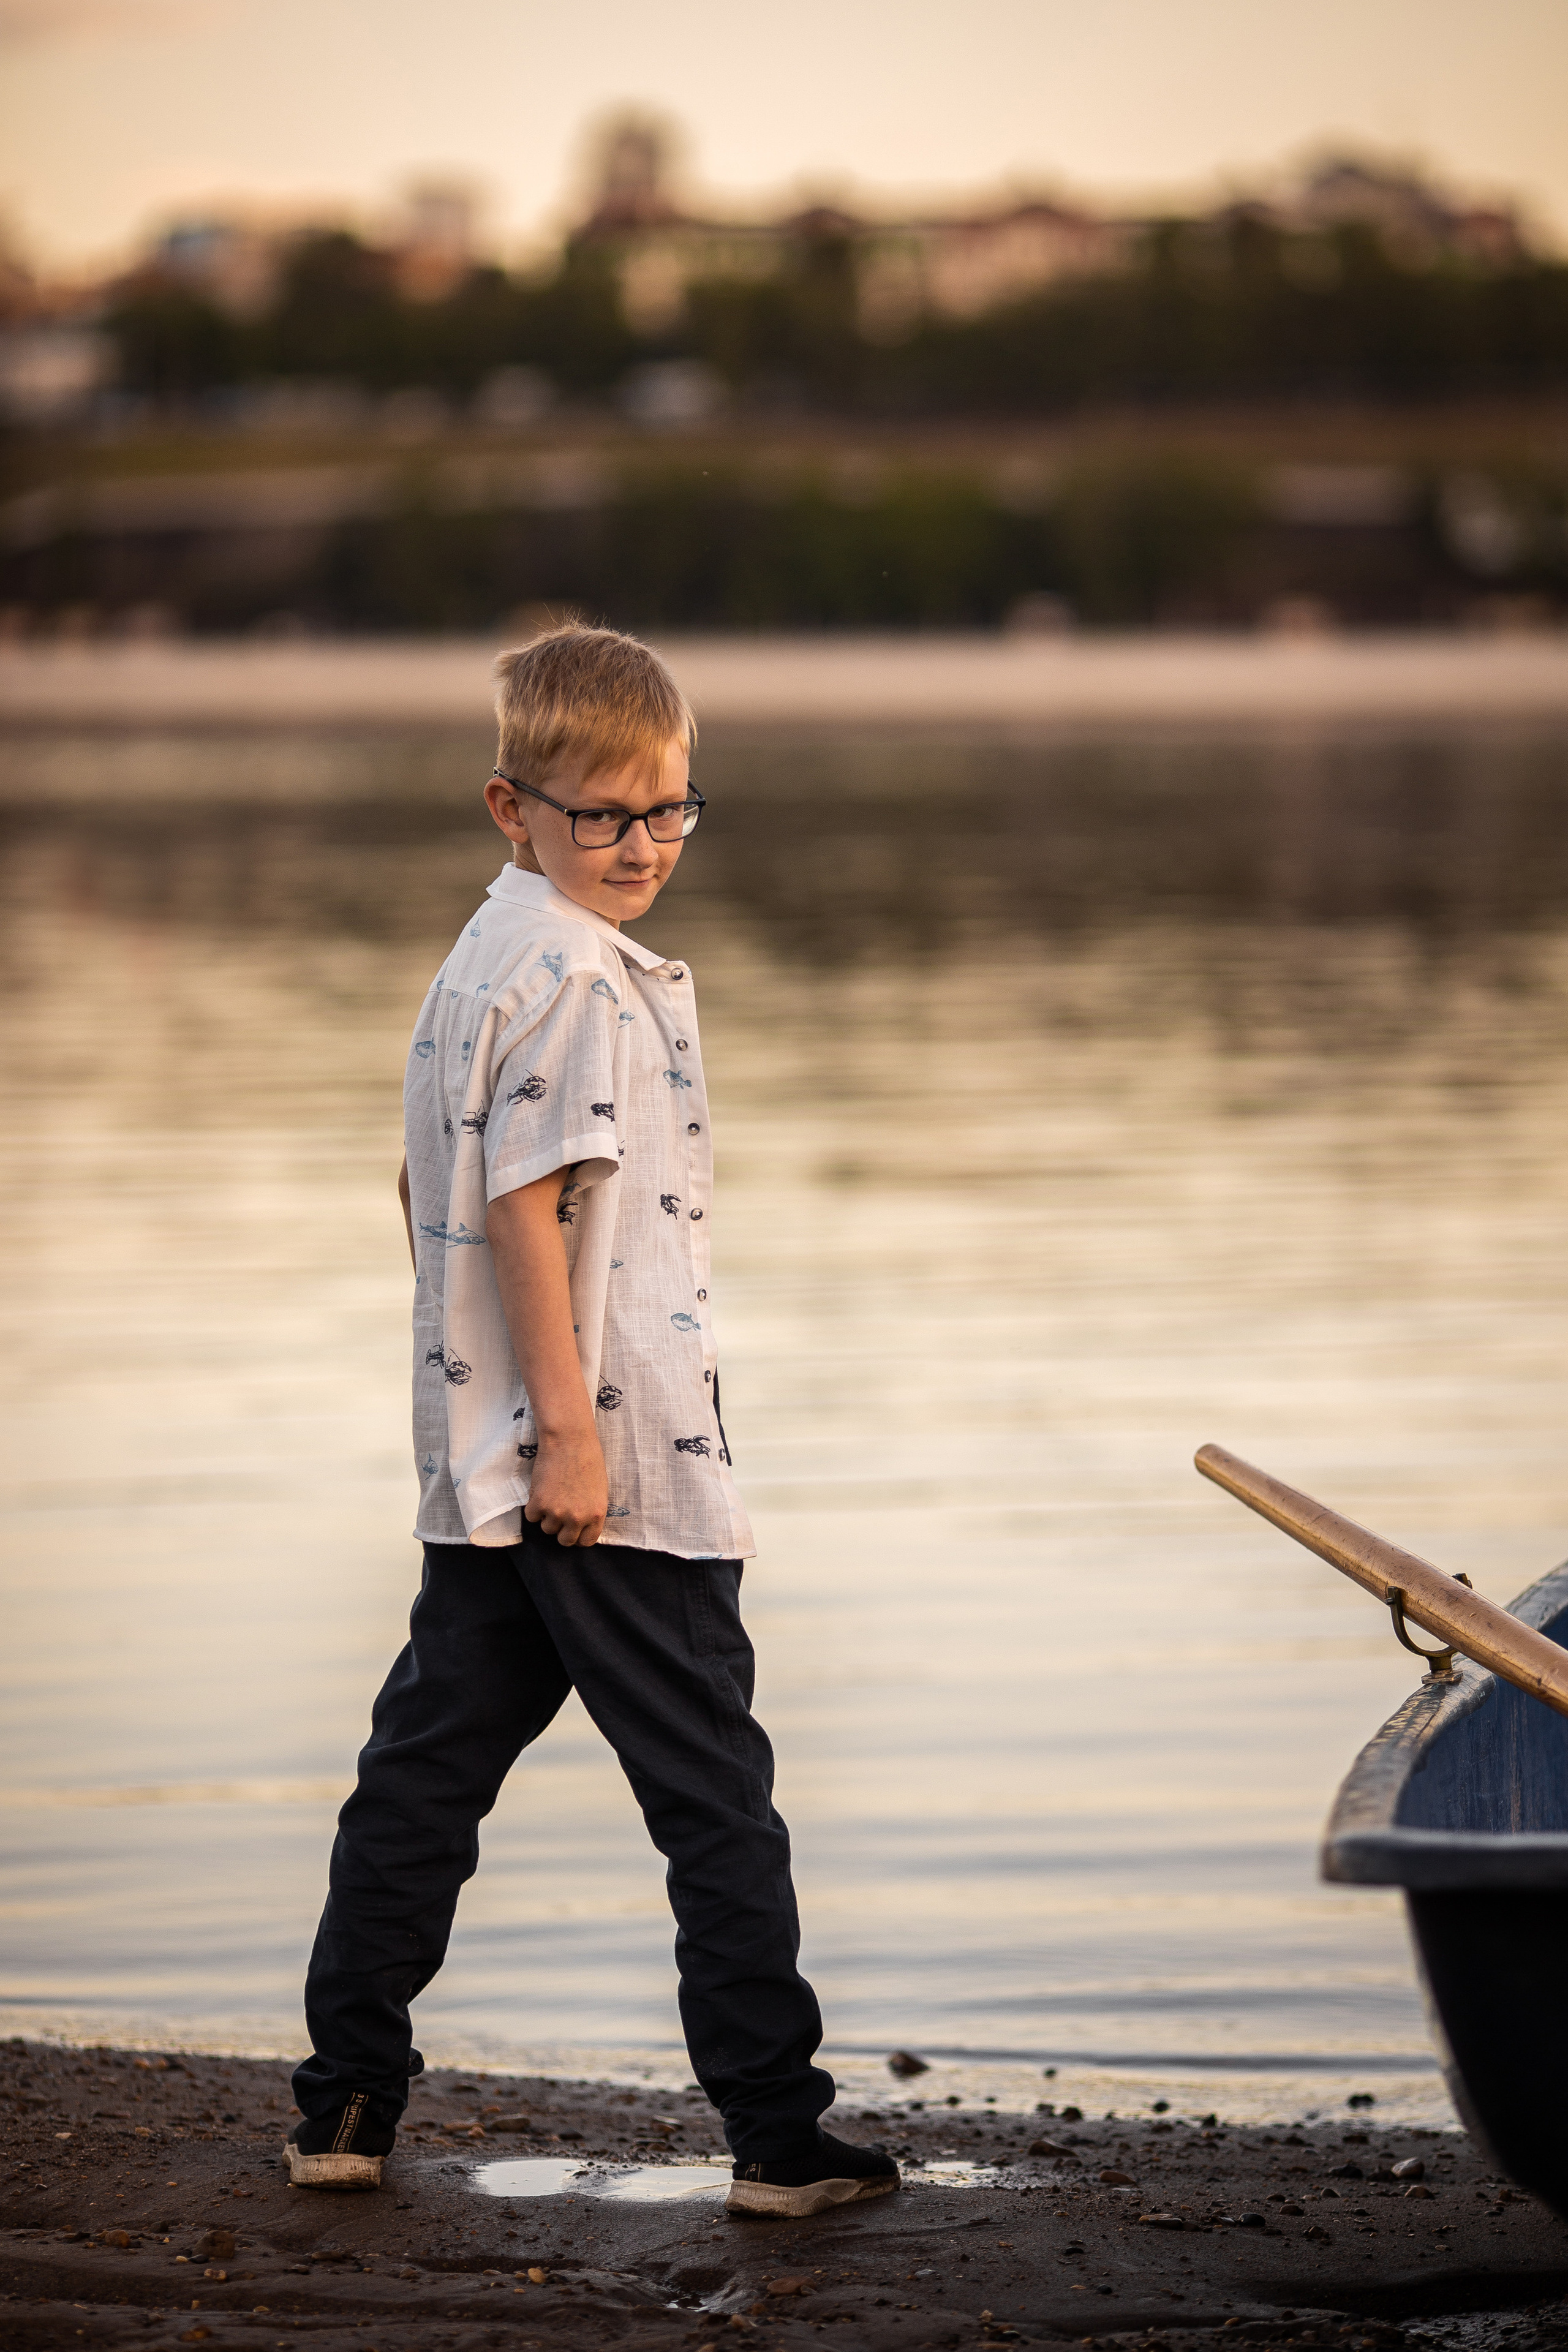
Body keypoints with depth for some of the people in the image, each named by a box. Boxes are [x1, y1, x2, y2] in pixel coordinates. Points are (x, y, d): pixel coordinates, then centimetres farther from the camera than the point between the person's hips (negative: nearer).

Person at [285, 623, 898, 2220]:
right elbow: (525, 1205, -20)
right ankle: (778, 2136, 1)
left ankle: (343, 2106, 16)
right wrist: (568, 1427, -21)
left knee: (427, 1773, 12)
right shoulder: (579, 978, -14)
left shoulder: (476, 965, 16)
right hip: (622, 1475, -9)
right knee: (716, 1801, -2)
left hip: (485, 1474, 9)